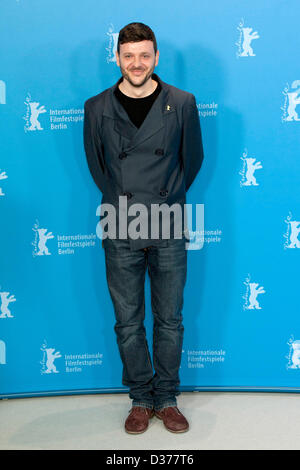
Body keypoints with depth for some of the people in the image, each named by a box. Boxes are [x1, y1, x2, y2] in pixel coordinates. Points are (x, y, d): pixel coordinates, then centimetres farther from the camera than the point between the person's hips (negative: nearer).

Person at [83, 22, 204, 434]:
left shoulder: (182, 103, 0)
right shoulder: (98, 108, 2)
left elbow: (193, 158, 9)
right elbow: (96, 164, 12)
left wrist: (168, 197, 6)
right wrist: (121, 198, 7)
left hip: (169, 230, 0)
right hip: (121, 231, 1)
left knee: (170, 320, 8)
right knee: (128, 323, 9)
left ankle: (167, 399, 25)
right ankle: (141, 399, 26)